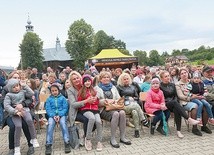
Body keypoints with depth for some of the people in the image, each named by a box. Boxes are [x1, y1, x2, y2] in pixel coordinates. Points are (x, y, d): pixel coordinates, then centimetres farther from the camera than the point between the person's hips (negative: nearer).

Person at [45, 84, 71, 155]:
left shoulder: (62, 98, 7)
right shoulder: (49, 99, 12)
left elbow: (65, 108, 1)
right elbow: (48, 109, 4)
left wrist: (59, 115, -14)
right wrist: (53, 116, -14)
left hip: (62, 114, -1)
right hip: (52, 115, 1)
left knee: (63, 123, -31)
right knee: (50, 124, -29)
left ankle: (67, 143, -27)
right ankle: (48, 144, -25)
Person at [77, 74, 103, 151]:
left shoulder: (93, 90, 18)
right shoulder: (81, 91, 8)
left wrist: (95, 99, 0)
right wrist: (87, 101, -8)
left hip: (95, 109, 3)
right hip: (85, 109, -3)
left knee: (98, 121, -28)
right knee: (92, 118, -36)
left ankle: (99, 141, -12)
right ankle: (88, 139, -20)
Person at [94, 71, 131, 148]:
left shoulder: (113, 87, 21)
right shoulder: (97, 88, 7)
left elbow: (119, 98, 16)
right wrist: (104, 101, -20)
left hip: (114, 107, 4)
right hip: (103, 109, -4)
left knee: (122, 112, -28)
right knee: (115, 114, -33)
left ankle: (122, 137, -18)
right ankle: (112, 139, -23)